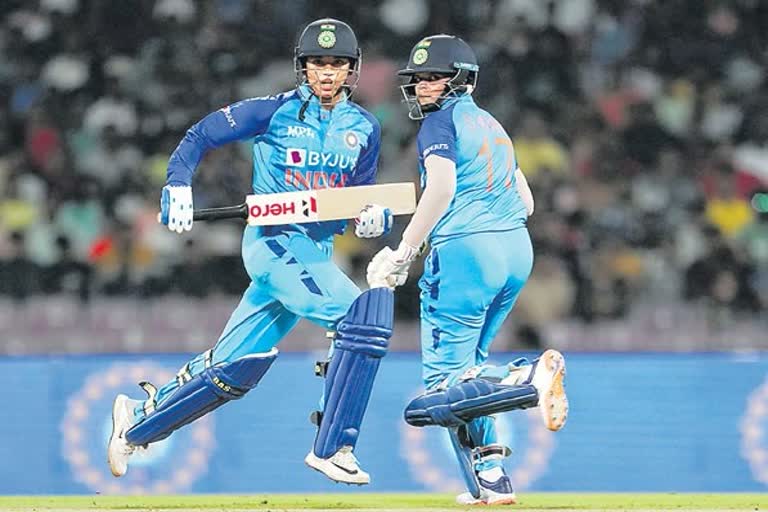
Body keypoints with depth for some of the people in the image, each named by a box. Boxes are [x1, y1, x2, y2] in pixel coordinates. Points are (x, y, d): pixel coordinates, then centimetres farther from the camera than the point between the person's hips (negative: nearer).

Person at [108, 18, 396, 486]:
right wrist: (179, 187, -12)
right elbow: (201, 136, 2)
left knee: (236, 367, 8)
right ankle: (332, 448, -19)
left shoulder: (364, 128, 10)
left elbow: (362, 198, 12)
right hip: (274, 241, -6)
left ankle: (139, 421, 27)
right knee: (363, 316, -24)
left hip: (318, 251, 6)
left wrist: (375, 216, -11)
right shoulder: (275, 112, -4)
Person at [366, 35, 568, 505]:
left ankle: (531, 377, -34)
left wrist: (403, 254, -14)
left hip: (465, 251, -9)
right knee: (464, 367, 19)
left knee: (445, 385, -10)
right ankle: (491, 478, 11)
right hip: (518, 250, 9)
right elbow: (526, 200, 23)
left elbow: (442, 186, -18)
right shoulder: (491, 124, 23)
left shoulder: (441, 122, -2)